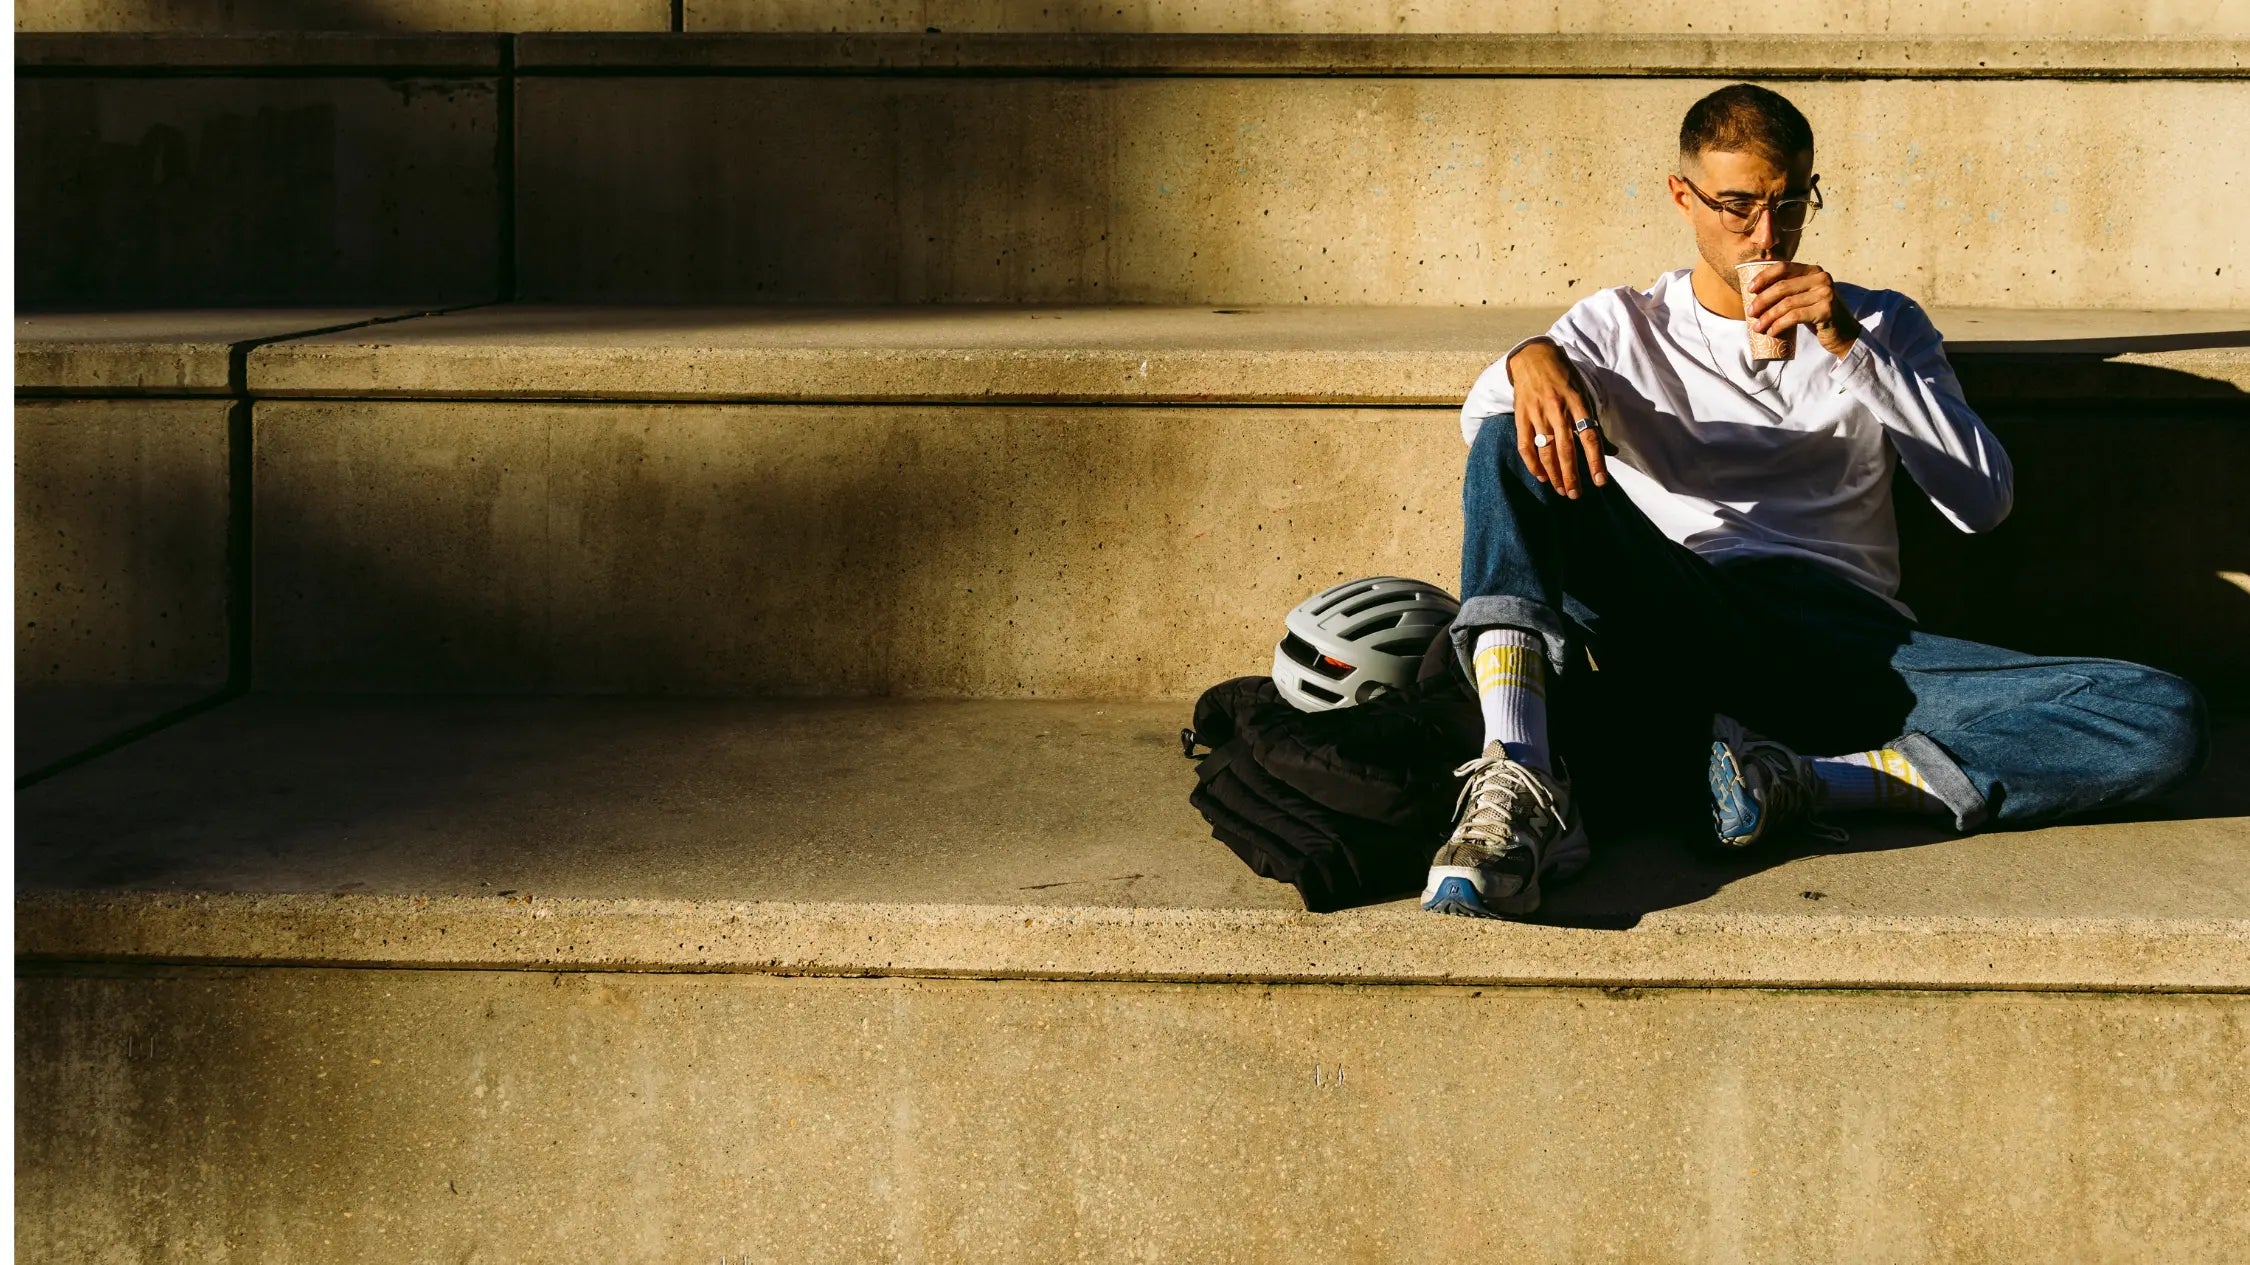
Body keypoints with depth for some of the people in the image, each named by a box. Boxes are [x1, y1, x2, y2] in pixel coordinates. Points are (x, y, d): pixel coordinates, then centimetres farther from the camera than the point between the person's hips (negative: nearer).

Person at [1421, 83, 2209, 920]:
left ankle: (1794, 780, -29)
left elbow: (1983, 502, 8)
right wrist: (1531, 360, -24)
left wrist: (1853, 349, -2)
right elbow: (1482, 419, 1)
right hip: (1678, 627, -1)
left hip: (1848, 641, 1)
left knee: (2166, 721, -21)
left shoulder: (1882, 327, 21)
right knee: (1516, 439, -25)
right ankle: (1518, 786, -41)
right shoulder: (1623, 327, 19)